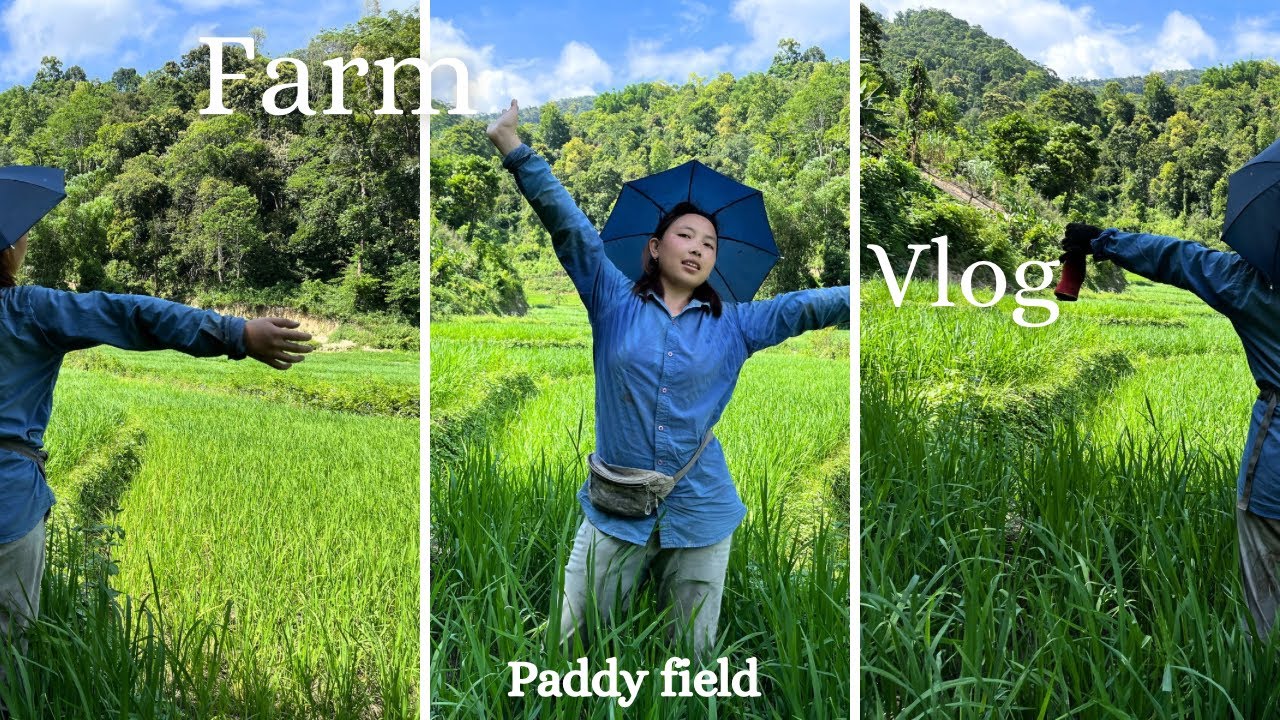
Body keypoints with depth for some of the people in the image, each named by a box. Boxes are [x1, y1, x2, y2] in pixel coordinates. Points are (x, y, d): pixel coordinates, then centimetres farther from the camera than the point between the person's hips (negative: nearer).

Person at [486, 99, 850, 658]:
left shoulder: (734, 325, 9)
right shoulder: (615, 302, 4)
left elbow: (807, 306, 3)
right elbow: (568, 226, -4)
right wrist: (513, 147, -10)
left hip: (700, 521, 2)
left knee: (692, 661, 10)